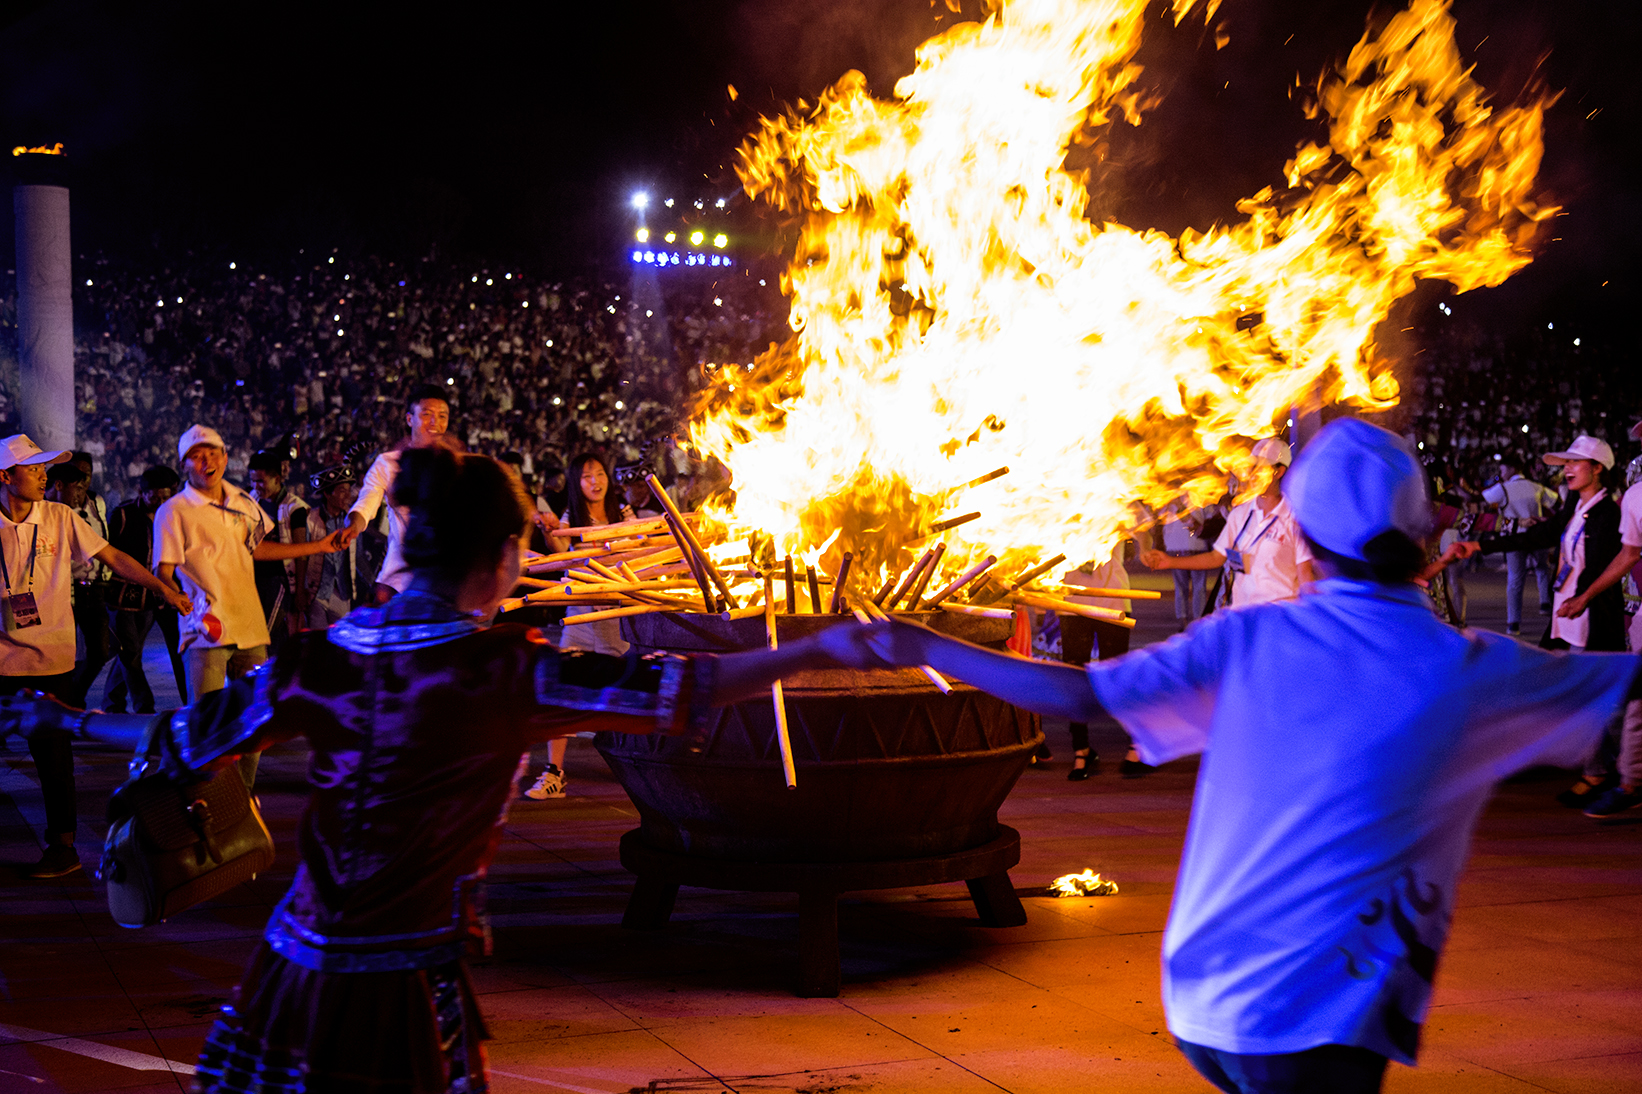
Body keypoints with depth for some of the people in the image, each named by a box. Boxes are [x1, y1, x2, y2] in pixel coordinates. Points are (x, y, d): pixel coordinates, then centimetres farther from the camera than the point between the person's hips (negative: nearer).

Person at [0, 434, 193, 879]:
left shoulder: (60, 517, 0)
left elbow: (114, 558, 2)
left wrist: (162, 587, -4)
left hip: (51, 658, 0)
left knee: (53, 755, 5)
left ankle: (63, 844, 15)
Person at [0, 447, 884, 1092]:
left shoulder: (322, 661, -2)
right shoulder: (503, 672, -15)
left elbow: (187, 741, 9)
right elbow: (668, 692, -18)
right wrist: (814, 651, -16)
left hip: (296, 966, 5)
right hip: (405, 987, -4)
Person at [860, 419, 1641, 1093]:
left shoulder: (1246, 643, 1)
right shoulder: (1470, 673, -5)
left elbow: (1079, 695, 0)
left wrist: (925, 649, 10)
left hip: (1199, 1001, 5)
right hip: (1317, 1026, -5)